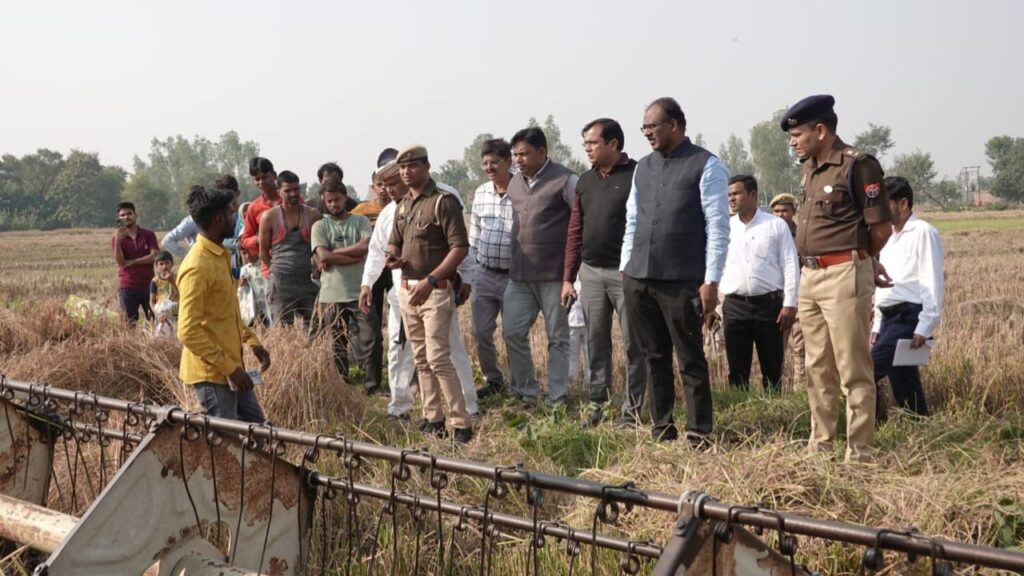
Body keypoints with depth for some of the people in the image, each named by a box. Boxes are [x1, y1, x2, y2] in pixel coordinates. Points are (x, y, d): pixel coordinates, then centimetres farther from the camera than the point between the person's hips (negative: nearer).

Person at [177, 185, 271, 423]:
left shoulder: (221, 256, 10)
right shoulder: (197, 267, -20)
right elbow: (188, 332, -24)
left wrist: (251, 340, 13)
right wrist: (230, 368, -23)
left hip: (230, 367, 10)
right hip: (210, 373, -10)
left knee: (256, 427, 15)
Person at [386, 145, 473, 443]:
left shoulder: (443, 201, -10)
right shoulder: (403, 205, 14)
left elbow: (460, 248, -16)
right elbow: (394, 242, 25)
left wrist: (431, 280, -23)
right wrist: (392, 257, 0)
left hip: (436, 290, -8)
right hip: (407, 289, 8)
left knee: (438, 358, -13)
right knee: (421, 359, 11)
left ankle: (462, 424, -9)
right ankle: (433, 419, 19)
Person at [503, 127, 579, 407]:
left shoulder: (565, 181, -9)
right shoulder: (514, 184, 12)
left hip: (554, 275, -6)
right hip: (519, 275, 6)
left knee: (558, 338, 5)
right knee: (512, 332, 4)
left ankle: (557, 398, 14)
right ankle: (526, 392, 18)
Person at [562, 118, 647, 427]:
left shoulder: (637, 175, -7)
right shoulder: (585, 181, 12)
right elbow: (575, 232, 14)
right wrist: (568, 278, 11)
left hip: (626, 273, -6)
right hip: (591, 272, 6)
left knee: (633, 343, 1)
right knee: (596, 343, 10)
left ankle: (632, 409, 8)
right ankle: (598, 404, 18)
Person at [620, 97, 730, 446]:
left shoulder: (706, 166, -4)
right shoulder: (643, 167, 15)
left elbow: (718, 228, -8)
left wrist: (711, 282, -13)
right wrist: (625, 269, 13)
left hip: (682, 282, -6)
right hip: (637, 279, 6)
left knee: (690, 361, 0)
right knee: (654, 358, 12)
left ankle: (699, 435, 6)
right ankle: (662, 429, 21)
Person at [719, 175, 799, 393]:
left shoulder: (776, 225, 4)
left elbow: (790, 265, 0)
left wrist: (789, 304, -7)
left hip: (768, 304, -2)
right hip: (734, 306, 2)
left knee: (772, 369, 3)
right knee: (737, 369, 3)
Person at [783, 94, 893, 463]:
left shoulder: (858, 165, -10)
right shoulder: (808, 169, 14)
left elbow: (881, 227, -8)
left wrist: (855, 257, 8)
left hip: (845, 275, -8)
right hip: (810, 275, 9)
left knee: (853, 369, -4)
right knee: (818, 367, 14)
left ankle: (860, 452, 2)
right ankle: (820, 443, 24)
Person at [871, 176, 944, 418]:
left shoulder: (923, 232, -8)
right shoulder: (889, 236, 18)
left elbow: (932, 283, -13)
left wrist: (925, 328, -18)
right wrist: (878, 324, 19)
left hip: (908, 317, -9)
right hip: (890, 317, 9)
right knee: (902, 383, 9)